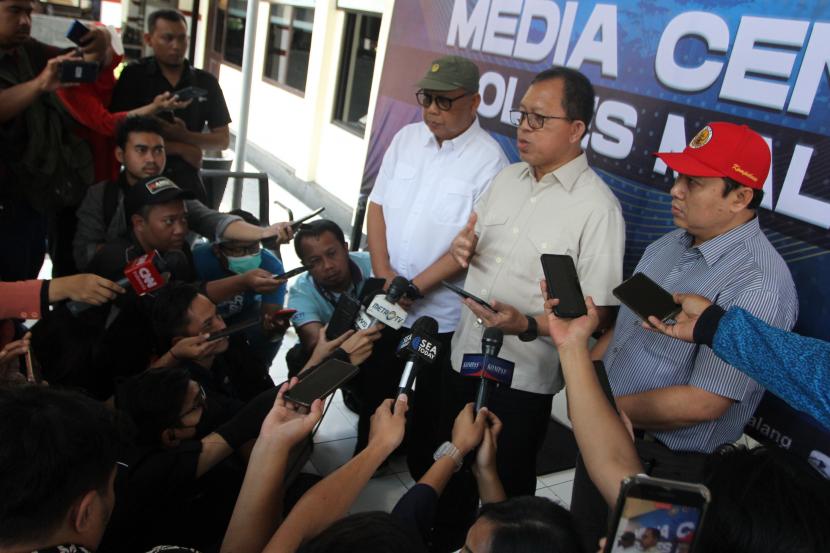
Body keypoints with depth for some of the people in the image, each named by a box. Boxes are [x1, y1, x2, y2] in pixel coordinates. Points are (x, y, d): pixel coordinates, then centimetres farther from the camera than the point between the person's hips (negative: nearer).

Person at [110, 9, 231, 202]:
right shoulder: (133, 76, 1)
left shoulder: (206, 82, 6)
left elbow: (223, 139, 4)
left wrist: (184, 136, -14)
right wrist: (181, 149, -10)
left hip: (187, 181, 2)